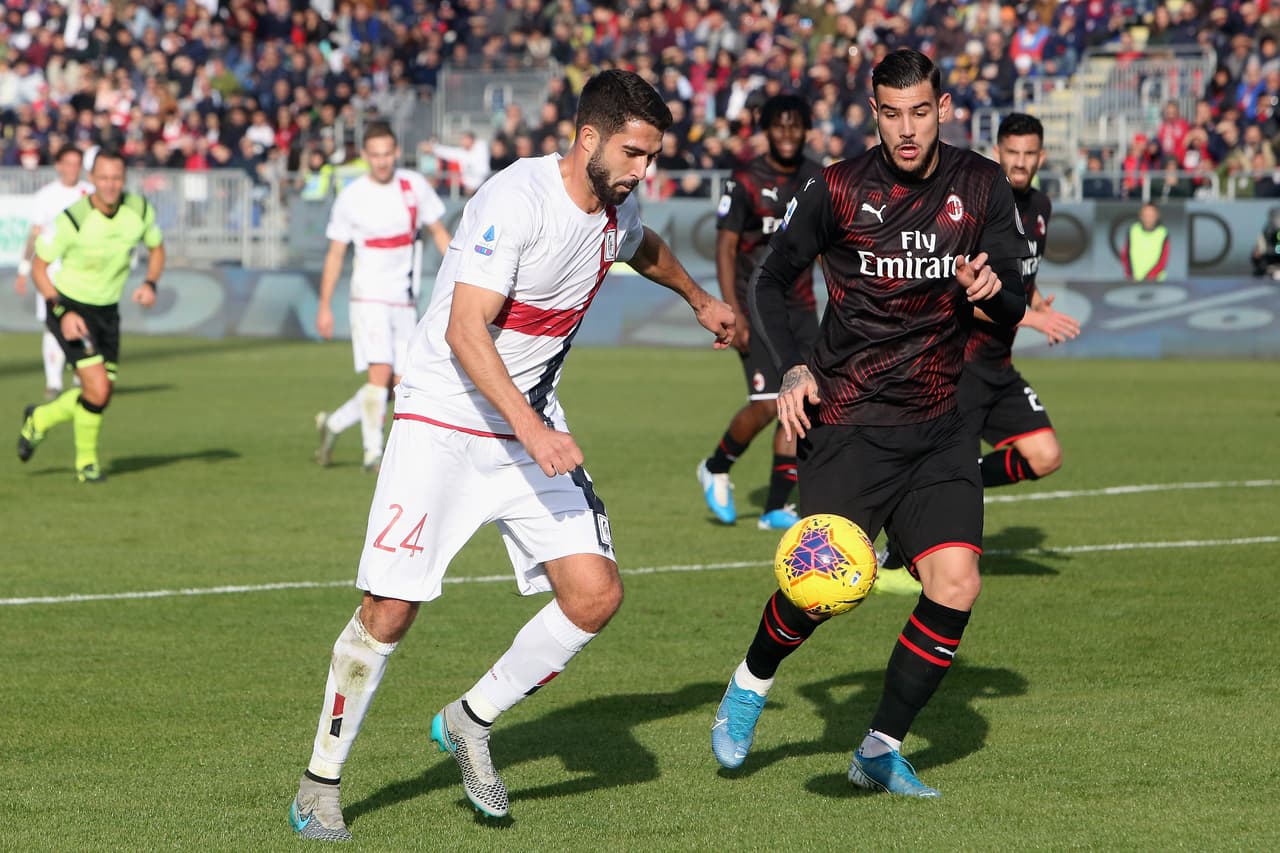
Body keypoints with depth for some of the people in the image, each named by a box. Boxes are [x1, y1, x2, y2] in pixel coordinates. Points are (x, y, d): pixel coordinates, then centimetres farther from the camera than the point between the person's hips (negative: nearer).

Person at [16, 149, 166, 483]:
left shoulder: (140, 210, -10)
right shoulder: (73, 219, -23)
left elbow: (156, 247, 11)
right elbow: (39, 266, -12)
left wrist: (150, 284, -8)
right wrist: (63, 312, -21)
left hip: (107, 311, 6)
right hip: (69, 308, -6)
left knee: (101, 395, 8)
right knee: (98, 389, -17)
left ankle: (38, 420, 35)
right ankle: (86, 461, 10)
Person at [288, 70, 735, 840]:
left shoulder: (618, 208, 3)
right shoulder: (517, 199, -21)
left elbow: (646, 248, 31)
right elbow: (466, 332, -27)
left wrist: (699, 298, 47)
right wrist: (530, 430, -35)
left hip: (535, 426, 7)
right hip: (444, 422, -7)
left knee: (595, 595, -7)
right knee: (390, 609, -10)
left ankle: (472, 721, 14)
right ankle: (322, 782, 8)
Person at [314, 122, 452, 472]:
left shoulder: (416, 186, 2)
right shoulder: (351, 197, -4)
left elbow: (438, 232, 12)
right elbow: (335, 253, 3)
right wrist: (324, 306, 0)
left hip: (405, 300, 4)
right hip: (369, 296, -4)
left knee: (398, 385, 3)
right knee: (380, 373, -18)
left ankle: (333, 424, 23)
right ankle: (373, 453, -8)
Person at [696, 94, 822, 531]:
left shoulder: (818, 179, 8)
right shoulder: (746, 182, -9)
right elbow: (725, 248, -9)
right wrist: (733, 312, -17)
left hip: (800, 306, 5)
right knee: (767, 403, -14)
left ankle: (776, 507, 5)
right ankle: (716, 468, 14)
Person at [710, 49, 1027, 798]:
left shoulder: (982, 186, 3)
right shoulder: (838, 191, -4)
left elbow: (1015, 309, 3)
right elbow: (770, 282, 6)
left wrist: (992, 290, -21)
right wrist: (793, 368, -9)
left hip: (938, 426, 3)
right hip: (849, 421, -3)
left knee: (956, 584, -11)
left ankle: (882, 750, 6)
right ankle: (751, 685, 25)